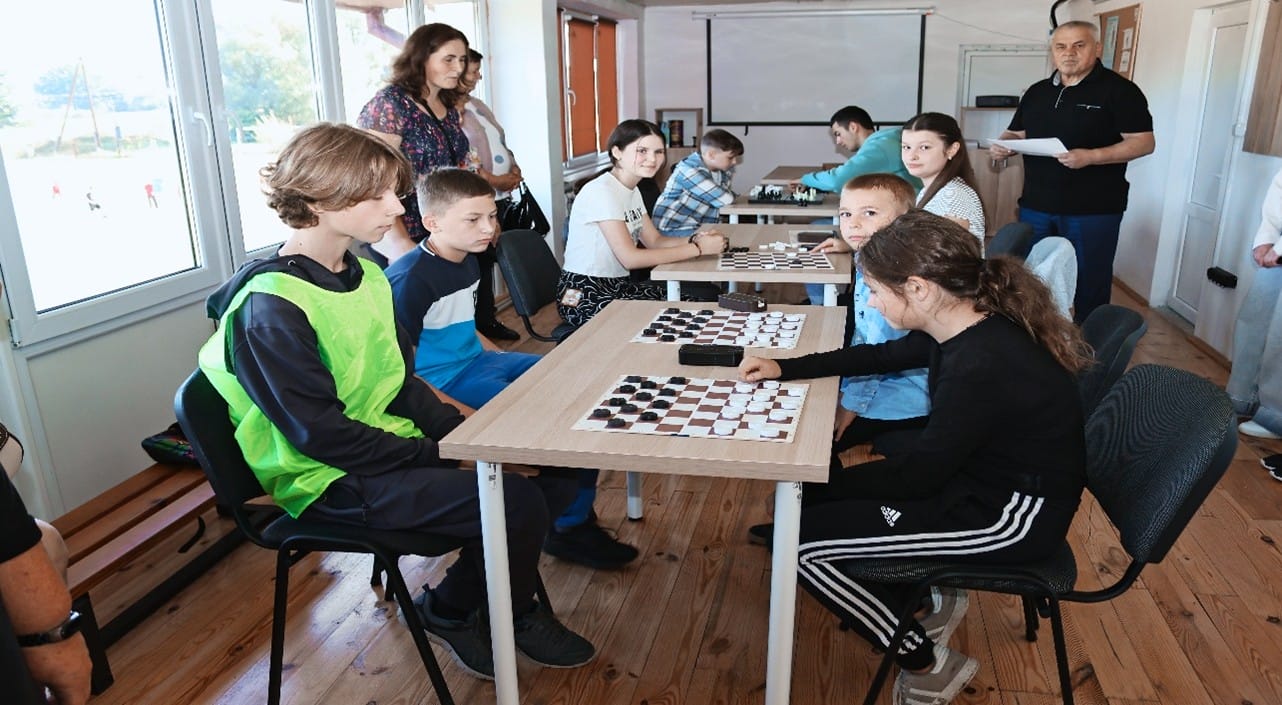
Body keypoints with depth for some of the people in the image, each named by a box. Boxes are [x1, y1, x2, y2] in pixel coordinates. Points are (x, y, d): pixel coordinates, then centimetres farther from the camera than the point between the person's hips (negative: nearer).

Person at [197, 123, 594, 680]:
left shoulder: (366, 274, 7)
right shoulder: (270, 308, -20)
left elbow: (403, 382, 10)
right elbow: (322, 434, -22)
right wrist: (437, 457, -19)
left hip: (395, 443, 9)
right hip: (332, 481, -8)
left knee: (551, 474, -1)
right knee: (517, 500, -22)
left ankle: (451, 603, 13)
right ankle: (517, 615, 10)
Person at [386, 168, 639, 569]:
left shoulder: (466, 261, 7)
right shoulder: (410, 280, -20)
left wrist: (504, 359, 12)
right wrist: (463, 415, -28)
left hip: (477, 360, 10)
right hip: (444, 382, -10)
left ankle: (574, 509, 19)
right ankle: (570, 528, 1)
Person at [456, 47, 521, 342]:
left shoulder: (477, 105, 17)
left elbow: (500, 144, 22)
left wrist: (514, 168, 4)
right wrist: (496, 181, -18)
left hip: (499, 197, 9)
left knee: (488, 259, 15)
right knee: (478, 262, -2)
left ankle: (488, 319, 26)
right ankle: (480, 324, 8)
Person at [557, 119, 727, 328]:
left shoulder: (632, 191, 10)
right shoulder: (601, 191, -20)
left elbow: (654, 241, 8)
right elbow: (630, 258, -24)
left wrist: (694, 240, -11)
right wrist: (698, 249, -21)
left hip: (618, 285, 8)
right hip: (584, 296, -8)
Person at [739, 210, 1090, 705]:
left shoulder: (982, 367, -31)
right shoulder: (965, 328, -3)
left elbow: (918, 474, -22)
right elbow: (881, 356, 15)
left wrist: (814, 482, -10)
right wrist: (784, 368, 12)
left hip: (1011, 516, -9)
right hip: (979, 475, 9)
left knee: (800, 538, -12)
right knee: (809, 499, 9)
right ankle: (927, 597, 20)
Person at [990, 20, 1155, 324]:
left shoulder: (1119, 90, -6)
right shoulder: (1037, 92, 11)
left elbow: (1143, 142, -11)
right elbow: (1017, 134, 18)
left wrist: (1091, 156, -26)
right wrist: (1003, 145, -6)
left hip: (1093, 209, -5)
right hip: (1036, 205, 5)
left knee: (1090, 283, 4)